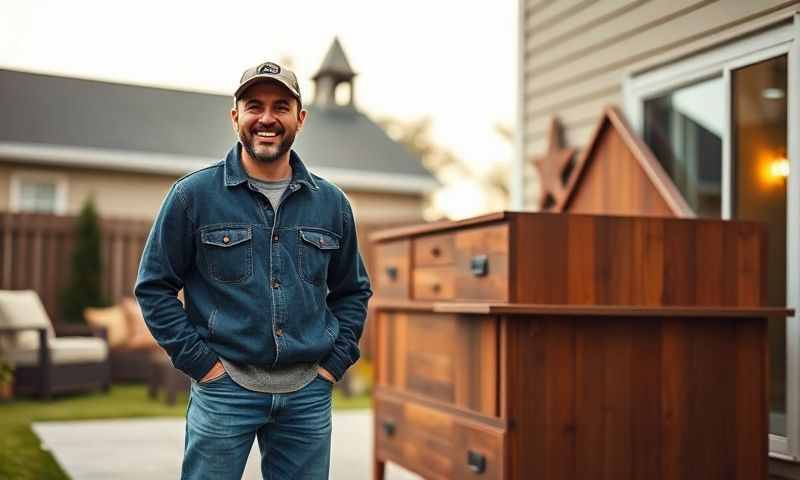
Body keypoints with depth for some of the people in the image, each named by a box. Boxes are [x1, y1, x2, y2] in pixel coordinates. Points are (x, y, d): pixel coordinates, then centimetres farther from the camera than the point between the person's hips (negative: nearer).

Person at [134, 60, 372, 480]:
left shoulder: (331, 203, 8)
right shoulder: (193, 194, -2)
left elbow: (352, 291, 16)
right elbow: (153, 287, 0)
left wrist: (334, 363, 6)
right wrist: (199, 361, -6)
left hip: (308, 391, 3)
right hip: (224, 387, -3)